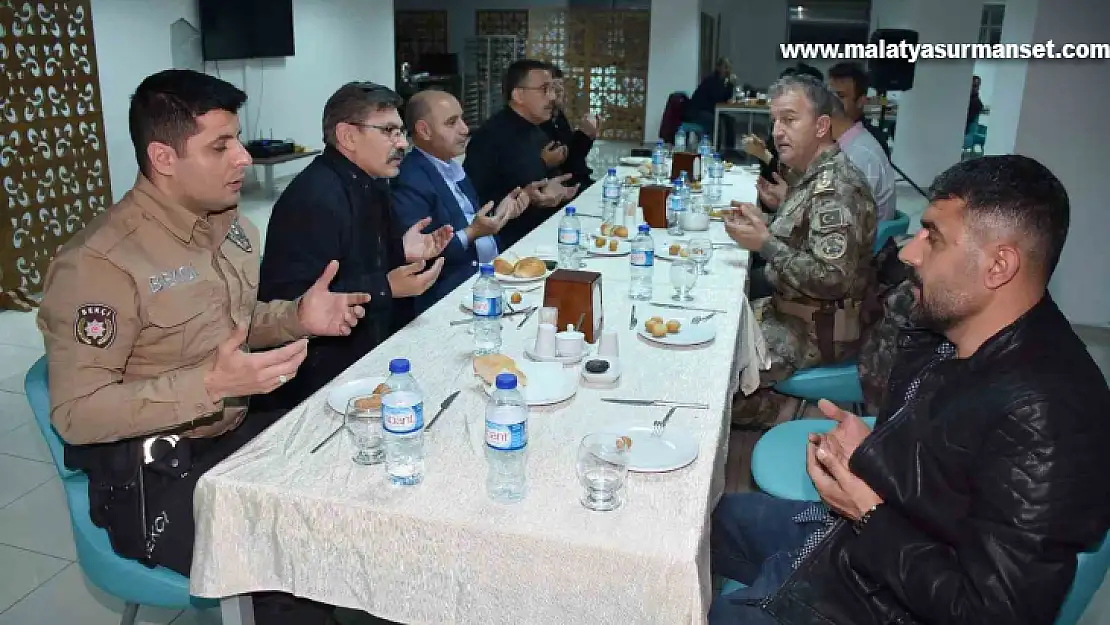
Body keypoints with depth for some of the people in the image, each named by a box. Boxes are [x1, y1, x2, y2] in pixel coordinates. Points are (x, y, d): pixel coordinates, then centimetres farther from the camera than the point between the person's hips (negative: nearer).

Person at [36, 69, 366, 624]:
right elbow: (75, 414, -19)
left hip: (239, 430, 8)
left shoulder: (227, 221, 5)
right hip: (150, 474, -7)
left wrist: (297, 317, -2)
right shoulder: (99, 262, -20)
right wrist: (210, 386, -31)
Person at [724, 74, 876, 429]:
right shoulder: (814, 176, 8)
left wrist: (765, 244, -25)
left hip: (816, 330, -10)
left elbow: (833, 279, -30)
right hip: (792, 309, 10)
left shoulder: (836, 187, -23)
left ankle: (785, 413, 5)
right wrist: (762, 225, -1)